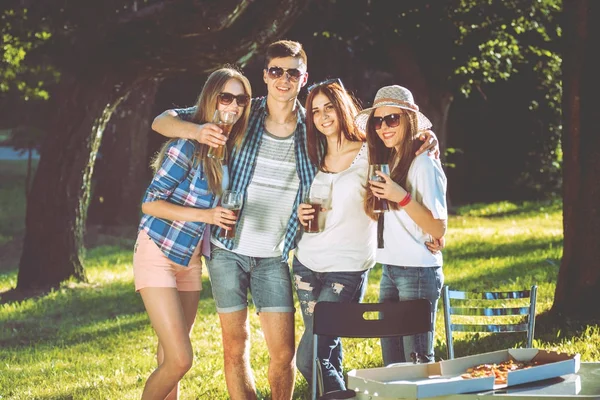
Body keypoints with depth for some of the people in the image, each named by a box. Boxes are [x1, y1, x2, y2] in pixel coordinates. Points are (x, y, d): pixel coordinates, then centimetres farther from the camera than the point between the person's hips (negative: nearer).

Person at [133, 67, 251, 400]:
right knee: (180, 360, -14)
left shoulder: (232, 147, 4)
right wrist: (205, 215, -26)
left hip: (190, 259, 7)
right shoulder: (188, 144, -18)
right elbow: (150, 203, -18)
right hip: (158, 255, -7)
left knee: (171, 356, 12)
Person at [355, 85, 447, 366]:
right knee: (391, 361, 11)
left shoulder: (424, 164, -11)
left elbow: (439, 230, -15)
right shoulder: (386, 161, 11)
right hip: (389, 270, 8)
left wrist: (402, 198, -24)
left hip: (418, 271, -8)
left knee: (417, 359, -3)